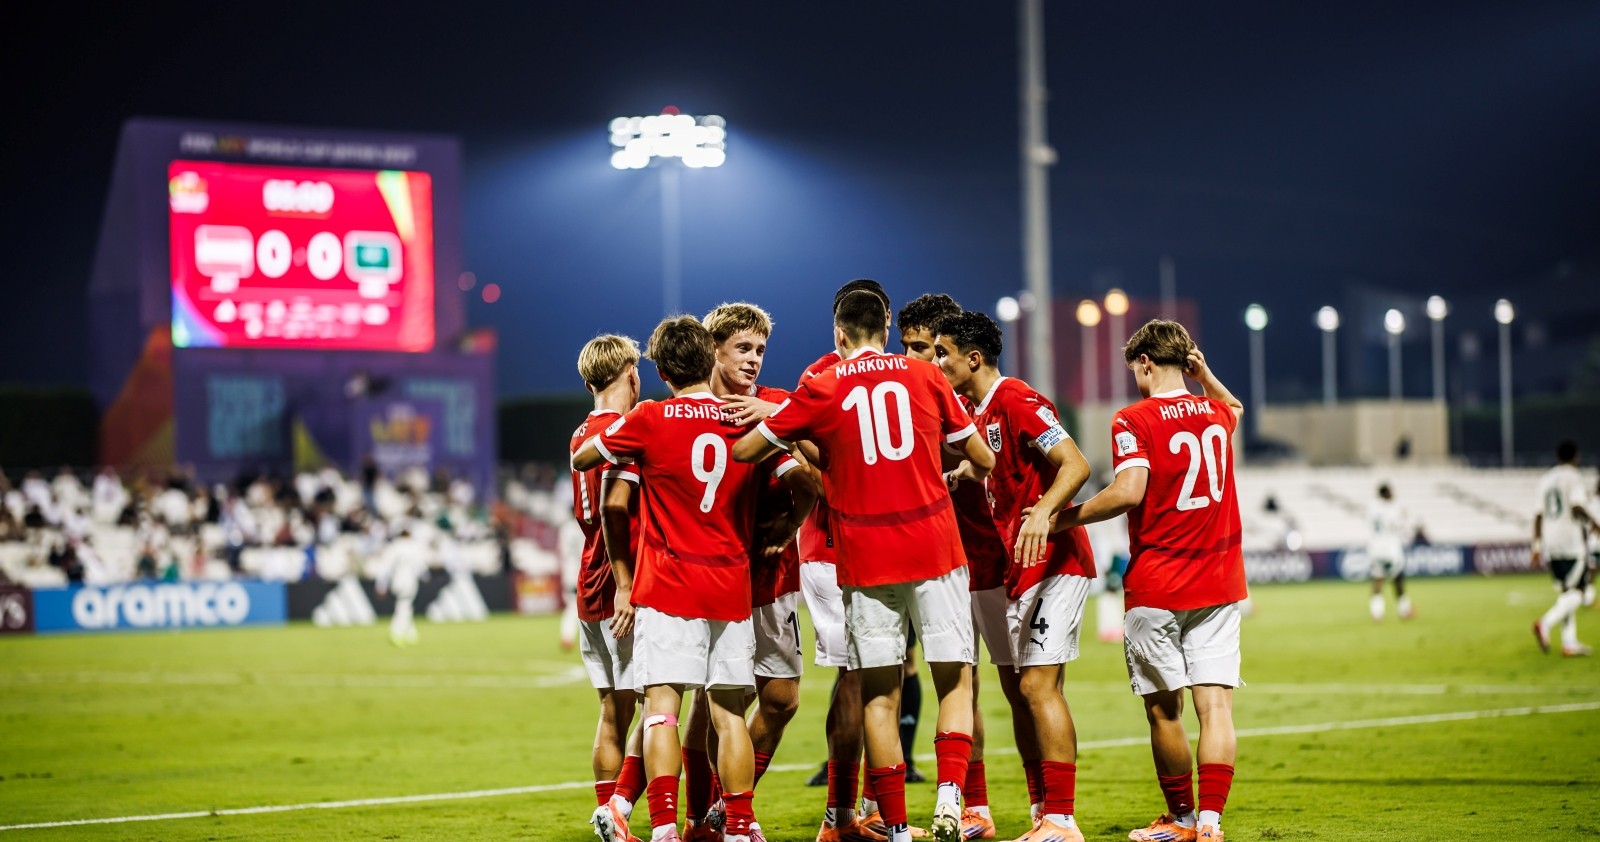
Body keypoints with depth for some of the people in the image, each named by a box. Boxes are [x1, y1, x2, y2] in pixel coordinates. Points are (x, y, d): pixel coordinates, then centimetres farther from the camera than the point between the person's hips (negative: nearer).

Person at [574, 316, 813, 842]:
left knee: (662, 706, -6)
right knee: (729, 713, 9)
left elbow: (581, 459, 7)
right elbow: (804, 483, 0)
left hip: (667, 586, -3)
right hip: (732, 586, 3)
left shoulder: (650, 419, -5)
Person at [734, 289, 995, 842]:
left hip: (865, 559, 0)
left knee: (880, 693, 6)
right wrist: (968, 474, 36)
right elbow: (982, 460, 14)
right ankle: (949, 796, -12)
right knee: (954, 678, 8)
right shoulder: (924, 377, 7)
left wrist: (789, 443, 27)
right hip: (934, 547, 0)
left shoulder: (820, 389, 2)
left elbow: (744, 451, 7)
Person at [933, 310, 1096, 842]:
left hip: (1053, 560, -10)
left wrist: (1043, 512, -37)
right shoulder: (975, 411, 13)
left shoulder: (1018, 403, -15)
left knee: (1038, 684, -13)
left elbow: (1076, 465, -24)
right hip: (1016, 567, 10)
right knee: (1016, 688, 10)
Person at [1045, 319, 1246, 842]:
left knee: (1163, 708, 9)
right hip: (1220, 584, 4)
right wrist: (1205, 376, 22)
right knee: (1215, 703, -2)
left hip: (1156, 587, -4)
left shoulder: (1135, 421, -9)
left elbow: (1129, 490, -23)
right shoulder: (1216, 414, 10)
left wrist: (1066, 518, -13)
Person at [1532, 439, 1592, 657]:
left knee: (1566, 593, 11)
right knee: (1575, 593, -8)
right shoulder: (1573, 477, -6)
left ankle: (1569, 643, 7)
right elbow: (1577, 507, -19)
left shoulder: (1545, 479, 15)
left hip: (1550, 543, 7)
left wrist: (1537, 545, 16)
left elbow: (1539, 514, 14)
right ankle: (1546, 623, -28)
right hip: (1571, 541, -7)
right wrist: (1592, 523, -5)